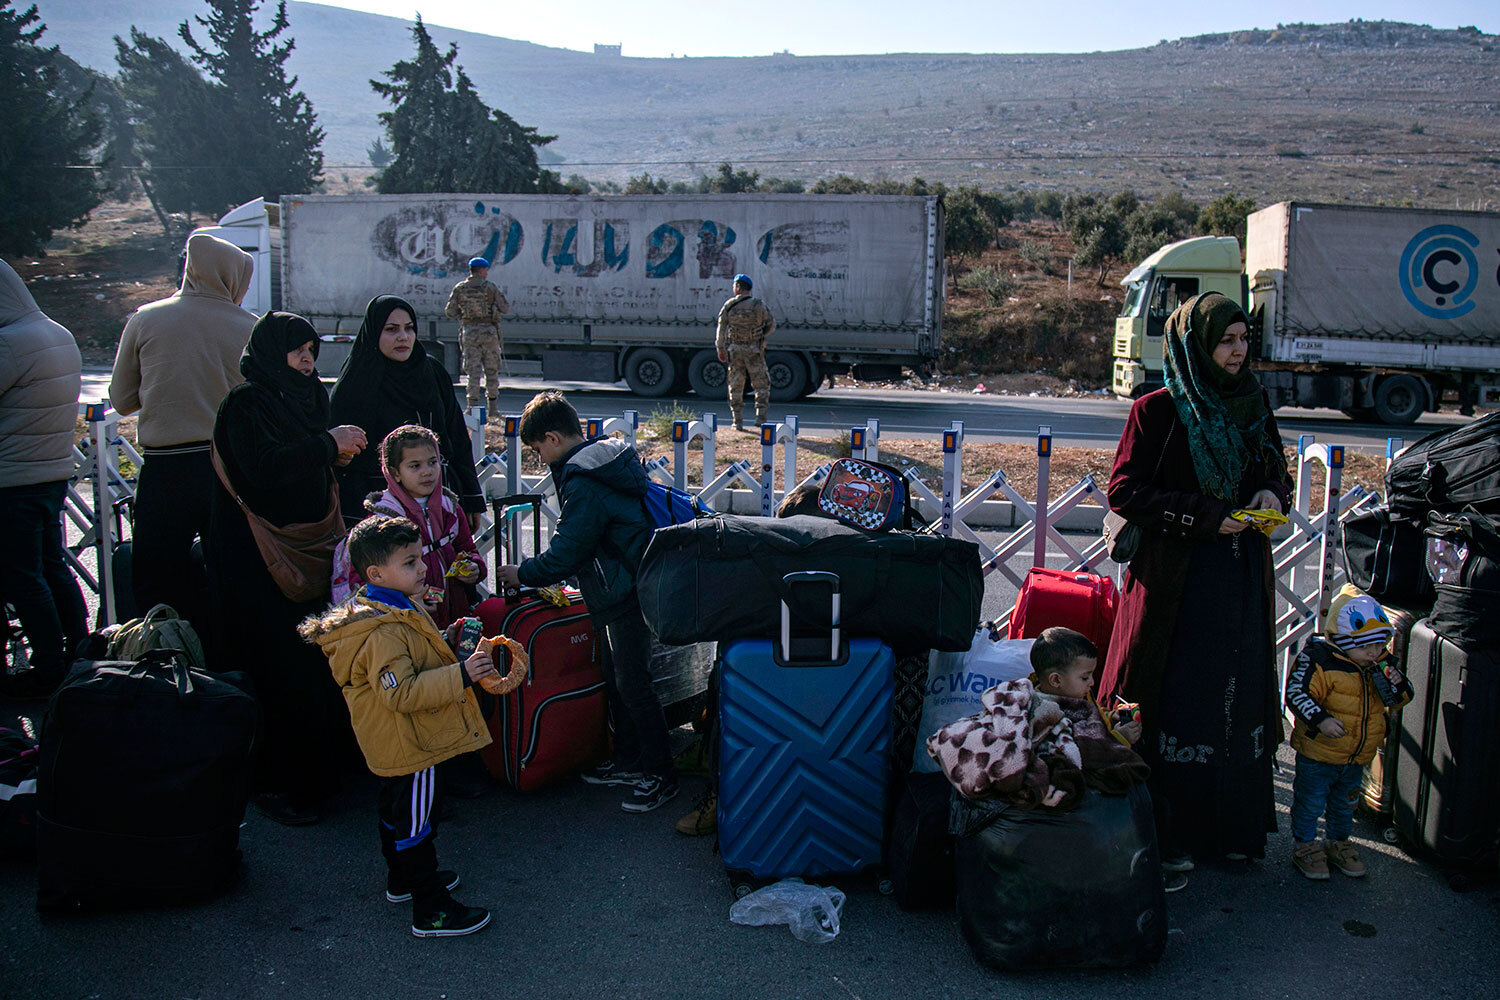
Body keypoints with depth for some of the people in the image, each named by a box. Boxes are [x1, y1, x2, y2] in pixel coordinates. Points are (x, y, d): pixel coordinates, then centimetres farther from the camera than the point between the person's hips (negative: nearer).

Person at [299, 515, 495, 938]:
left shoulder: (398, 609, 6)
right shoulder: (384, 632, -29)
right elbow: (400, 693, -34)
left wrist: (454, 653, 15)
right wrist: (460, 676, -35)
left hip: (392, 747, 11)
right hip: (410, 747, -11)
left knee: (396, 812, 26)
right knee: (416, 824, -1)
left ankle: (402, 879, 45)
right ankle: (430, 911, 9)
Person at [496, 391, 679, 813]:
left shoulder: (583, 483, -20)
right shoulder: (613, 459, 11)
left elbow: (565, 554, -17)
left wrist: (524, 573, -1)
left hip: (625, 595, -11)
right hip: (631, 585, 11)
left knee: (633, 685, -3)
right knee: (618, 679, 18)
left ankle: (660, 776, 6)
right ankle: (628, 761, 30)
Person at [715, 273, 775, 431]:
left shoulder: (729, 305, -3)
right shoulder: (758, 305, -6)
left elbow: (721, 329, -3)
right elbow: (771, 326, 0)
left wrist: (720, 349, 7)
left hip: (734, 349, 1)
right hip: (754, 351, -1)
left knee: (736, 386, 10)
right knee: (761, 385, 9)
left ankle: (738, 421, 7)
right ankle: (760, 415, -5)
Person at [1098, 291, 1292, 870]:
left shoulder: (1253, 405, 9)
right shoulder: (1159, 410, -8)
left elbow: (1277, 471, 21)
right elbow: (1124, 492, -11)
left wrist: (1272, 493, -3)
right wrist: (1204, 516, -18)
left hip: (1242, 579, 6)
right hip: (1176, 577, -5)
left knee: (1237, 697, 10)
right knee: (1176, 700, 0)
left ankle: (1230, 825, 24)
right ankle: (1166, 832, 12)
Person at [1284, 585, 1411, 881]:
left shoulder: (1377, 666, 2)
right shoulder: (1318, 660, -21)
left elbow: (1396, 701, 11)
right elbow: (1297, 695, -24)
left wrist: (1398, 685, -12)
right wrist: (1321, 719, -36)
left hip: (1357, 756, 6)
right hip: (1317, 754, -6)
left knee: (1345, 802, 22)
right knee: (1310, 802, 6)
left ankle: (1339, 844, 40)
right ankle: (1304, 845, 24)